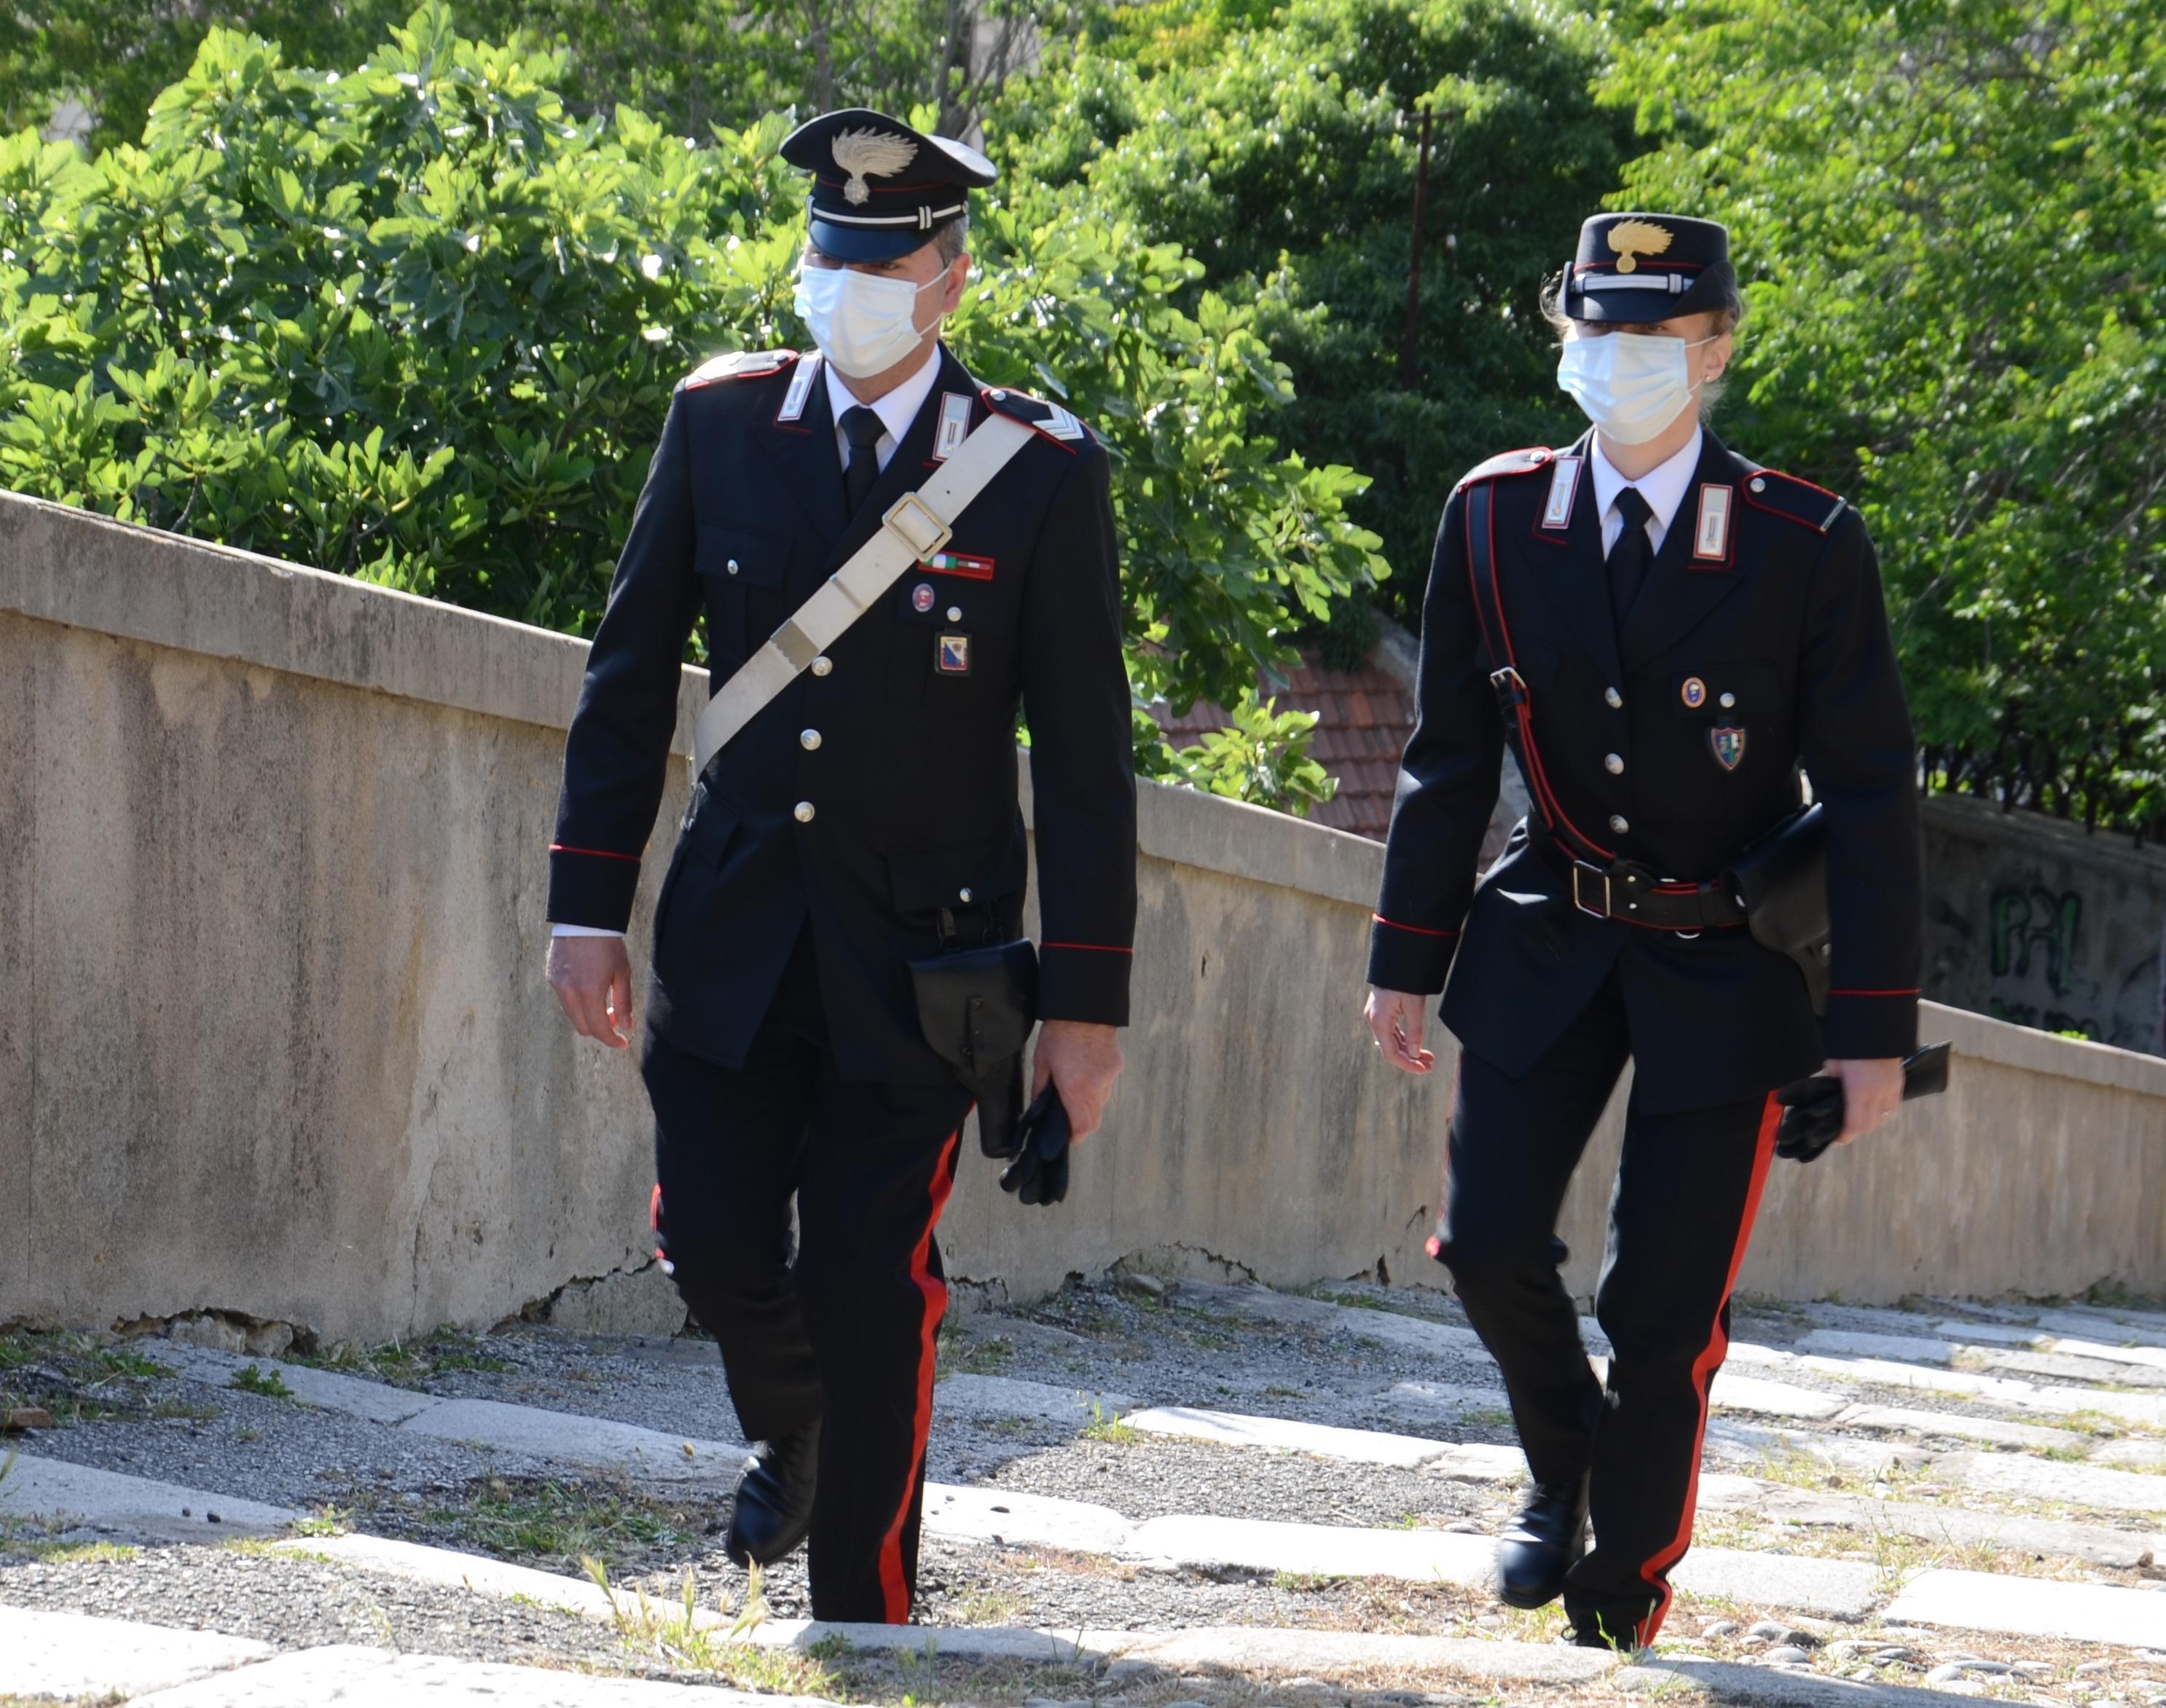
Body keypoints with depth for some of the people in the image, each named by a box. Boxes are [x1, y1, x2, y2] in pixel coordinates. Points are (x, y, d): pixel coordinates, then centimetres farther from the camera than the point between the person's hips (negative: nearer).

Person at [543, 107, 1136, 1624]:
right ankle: (791, 1438, 34)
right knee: (716, 1242, 1)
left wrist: (1087, 1000, -7)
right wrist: (590, 903, 3)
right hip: (737, 922, 3)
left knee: (873, 1283, -3)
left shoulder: (1043, 470, -7)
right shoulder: (722, 420, 2)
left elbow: (1085, 756, -5)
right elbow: (631, 675, 7)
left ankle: (864, 1619, 10)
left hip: (919, 947, -3)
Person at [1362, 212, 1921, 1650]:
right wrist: (1409, 959, 6)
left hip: (1727, 966, -3)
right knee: (1490, 1241, -6)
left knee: (1666, 1304, -2)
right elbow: (1451, 760, 7)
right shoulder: (1494, 519, -2)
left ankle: (1623, 1599, 16)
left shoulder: (1807, 548, -11)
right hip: (1550, 938, 3)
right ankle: (1564, 1472, 25)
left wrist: (1875, 1027, -12)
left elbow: (1872, 797, -9)